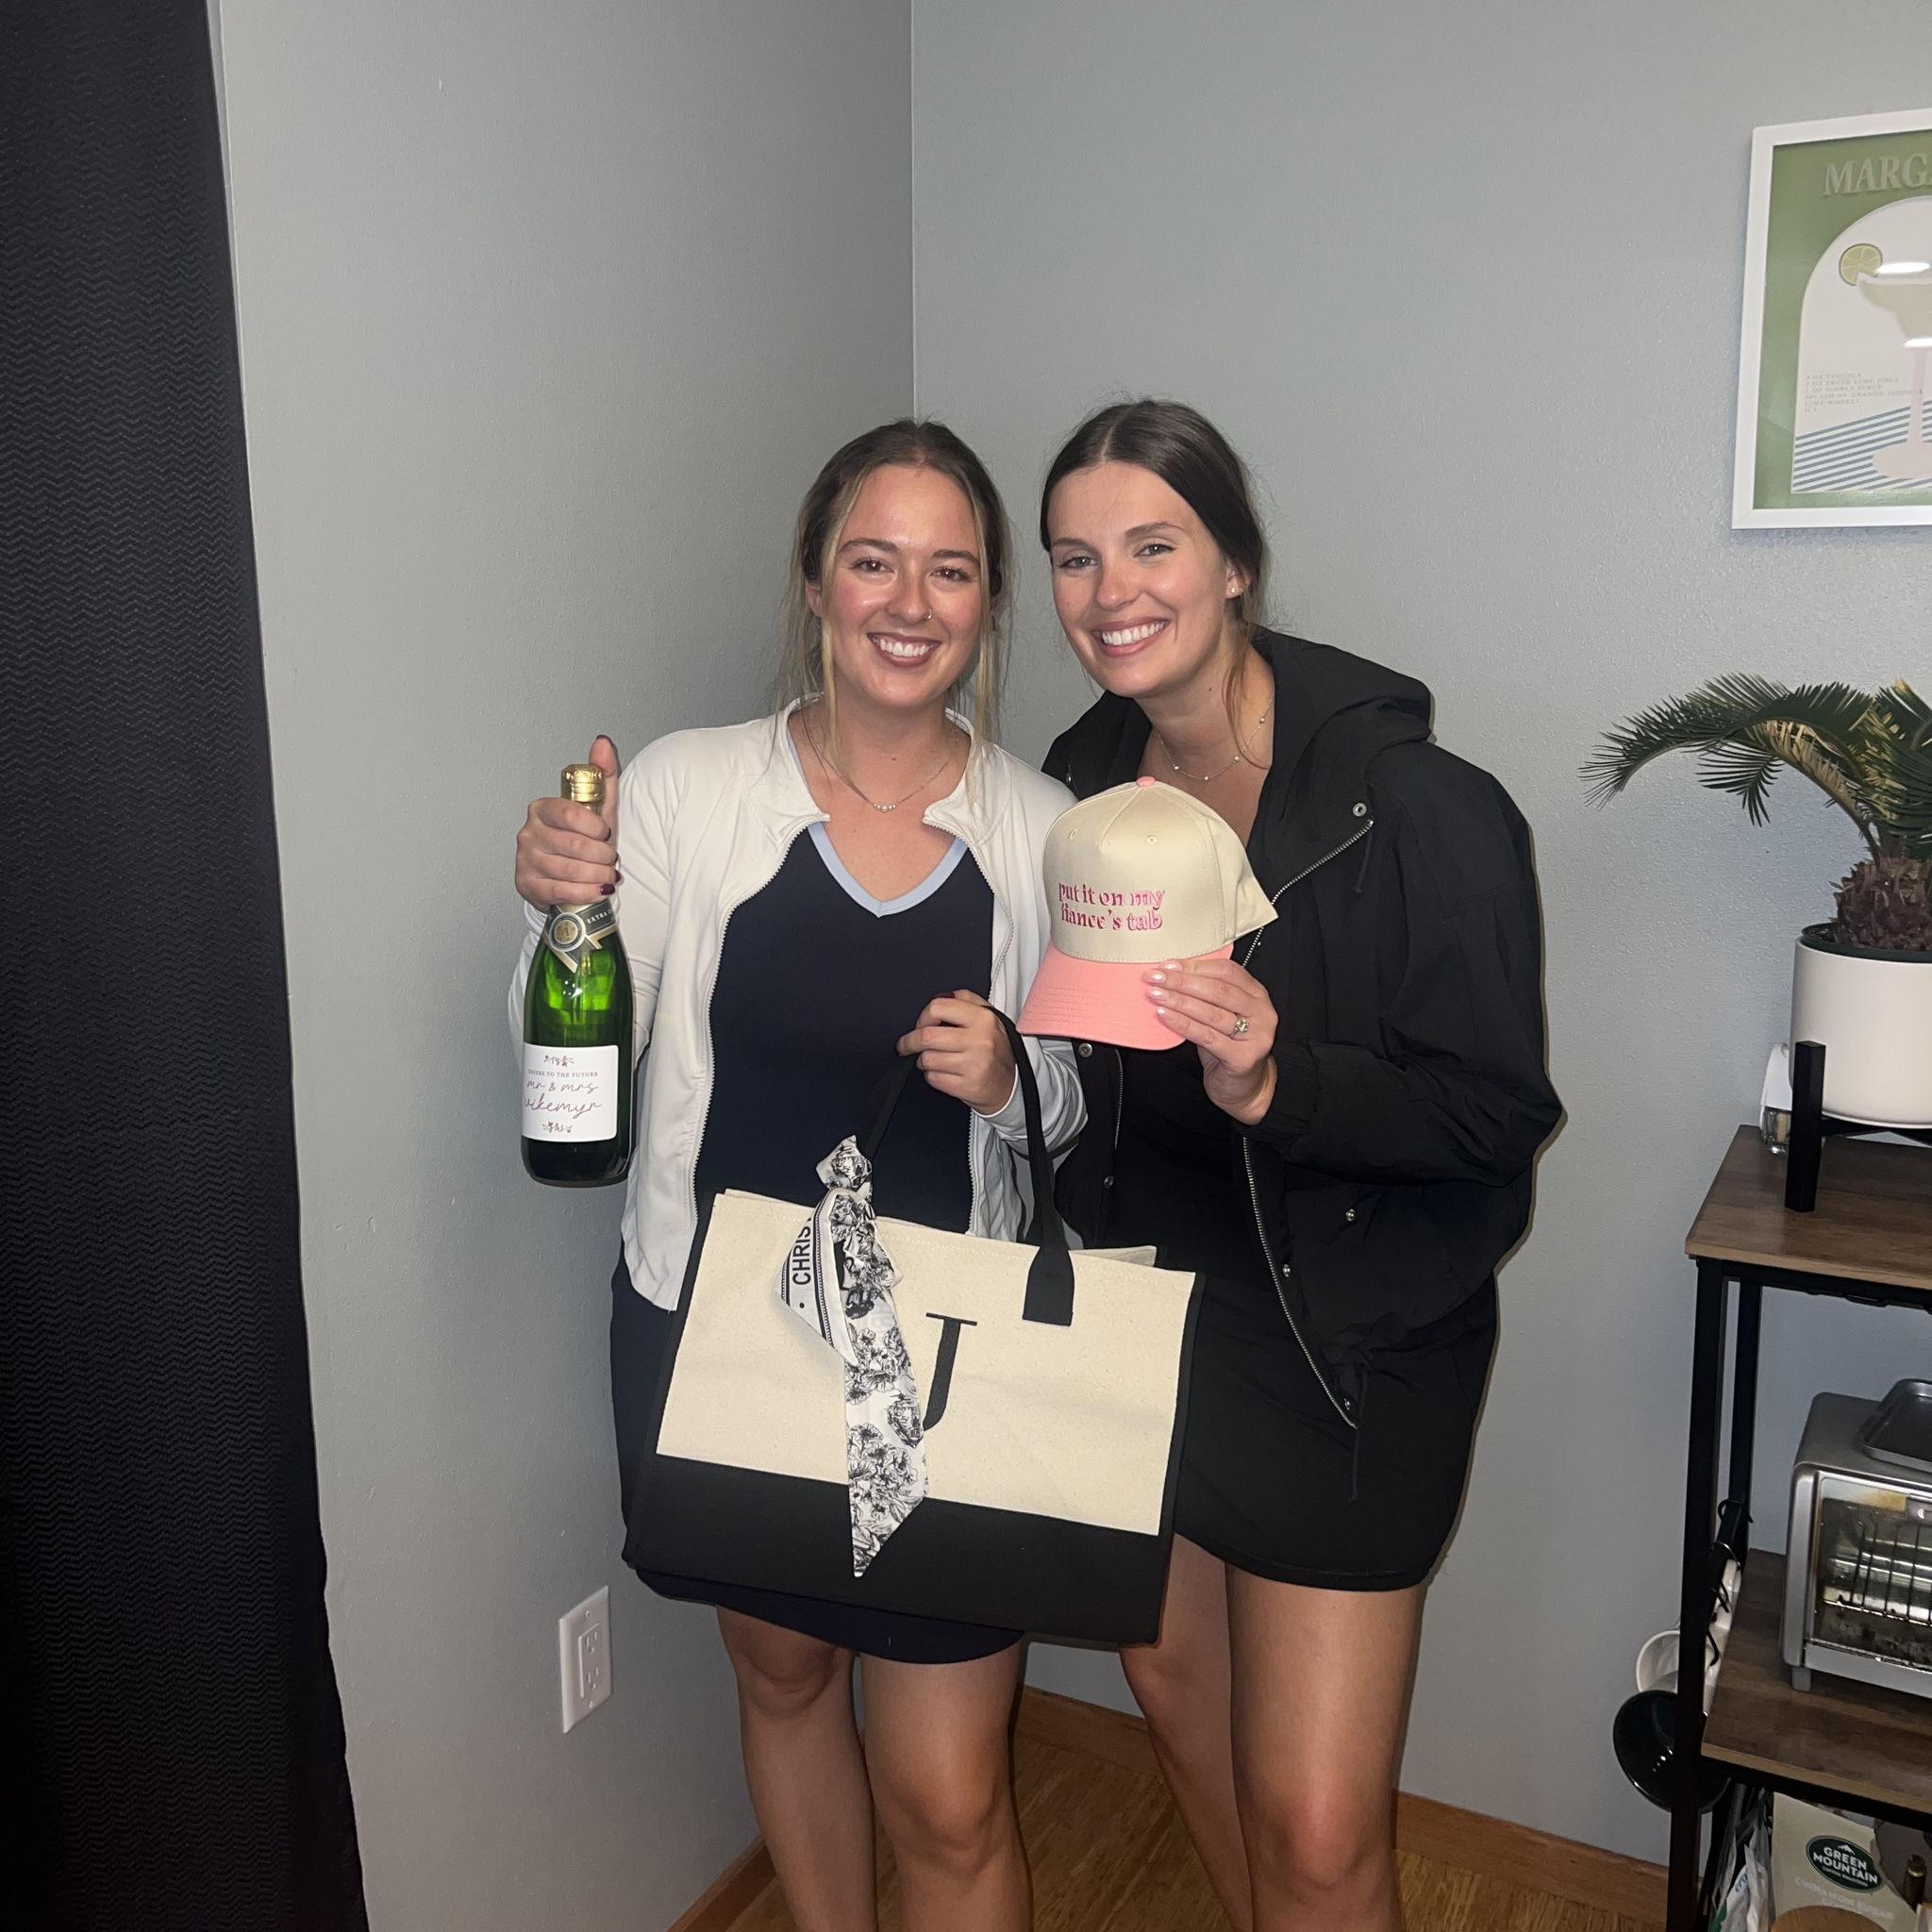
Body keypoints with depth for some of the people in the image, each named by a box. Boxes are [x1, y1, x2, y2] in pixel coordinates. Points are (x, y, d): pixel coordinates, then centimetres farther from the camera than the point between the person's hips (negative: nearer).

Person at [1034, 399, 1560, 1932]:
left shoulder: (1415, 805, -20)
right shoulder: (1081, 783, -1)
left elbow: (1497, 1113, -19)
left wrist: (1275, 1082, -33)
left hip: (1346, 1347, -6)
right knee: (1174, 1683, 24)